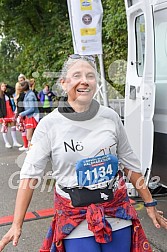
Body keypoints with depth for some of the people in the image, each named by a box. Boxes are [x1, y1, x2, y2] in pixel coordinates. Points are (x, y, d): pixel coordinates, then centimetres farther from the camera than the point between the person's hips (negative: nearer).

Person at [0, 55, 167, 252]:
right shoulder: (49, 125, -10)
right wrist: (17, 225, -10)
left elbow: (129, 163, 7)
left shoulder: (110, 117, -3)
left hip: (117, 214, 3)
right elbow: (30, 173, -8)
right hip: (75, 220, -2)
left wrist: (150, 205, 11)